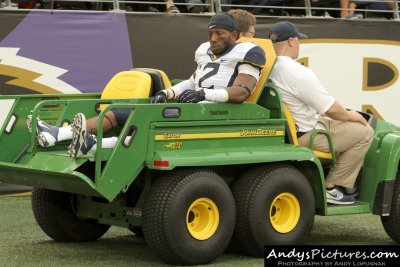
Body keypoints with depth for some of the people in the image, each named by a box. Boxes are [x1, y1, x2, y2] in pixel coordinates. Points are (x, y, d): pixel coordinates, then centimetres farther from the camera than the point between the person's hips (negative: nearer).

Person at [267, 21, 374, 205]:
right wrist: (350, 115, 0)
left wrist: (318, 112, 19)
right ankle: (331, 187, 0)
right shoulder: (299, 73, -25)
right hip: (306, 137, -9)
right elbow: (331, 109, -21)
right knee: (364, 132, -1)